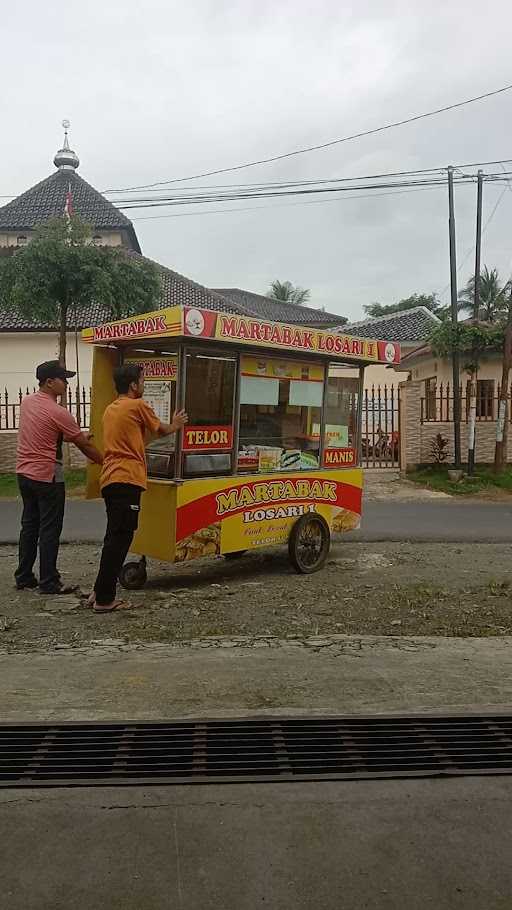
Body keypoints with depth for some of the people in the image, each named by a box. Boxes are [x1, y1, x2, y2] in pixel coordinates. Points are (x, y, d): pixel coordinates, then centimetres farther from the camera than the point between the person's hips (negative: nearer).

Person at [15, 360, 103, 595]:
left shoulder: (27, 402, 7)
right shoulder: (58, 412, -17)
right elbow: (85, 446, -11)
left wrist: (75, 436, 18)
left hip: (24, 474, 8)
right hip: (47, 477, -8)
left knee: (29, 526, 15)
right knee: (50, 530, -1)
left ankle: (24, 577, 22)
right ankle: (49, 583, 4)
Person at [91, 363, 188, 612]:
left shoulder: (110, 409, 19)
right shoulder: (138, 405, -4)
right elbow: (160, 430, 11)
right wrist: (176, 425, 32)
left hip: (110, 480, 9)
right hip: (127, 480, -9)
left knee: (114, 537, 15)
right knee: (120, 538, -6)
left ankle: (100, 593, 18)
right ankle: (104, 599, -3)